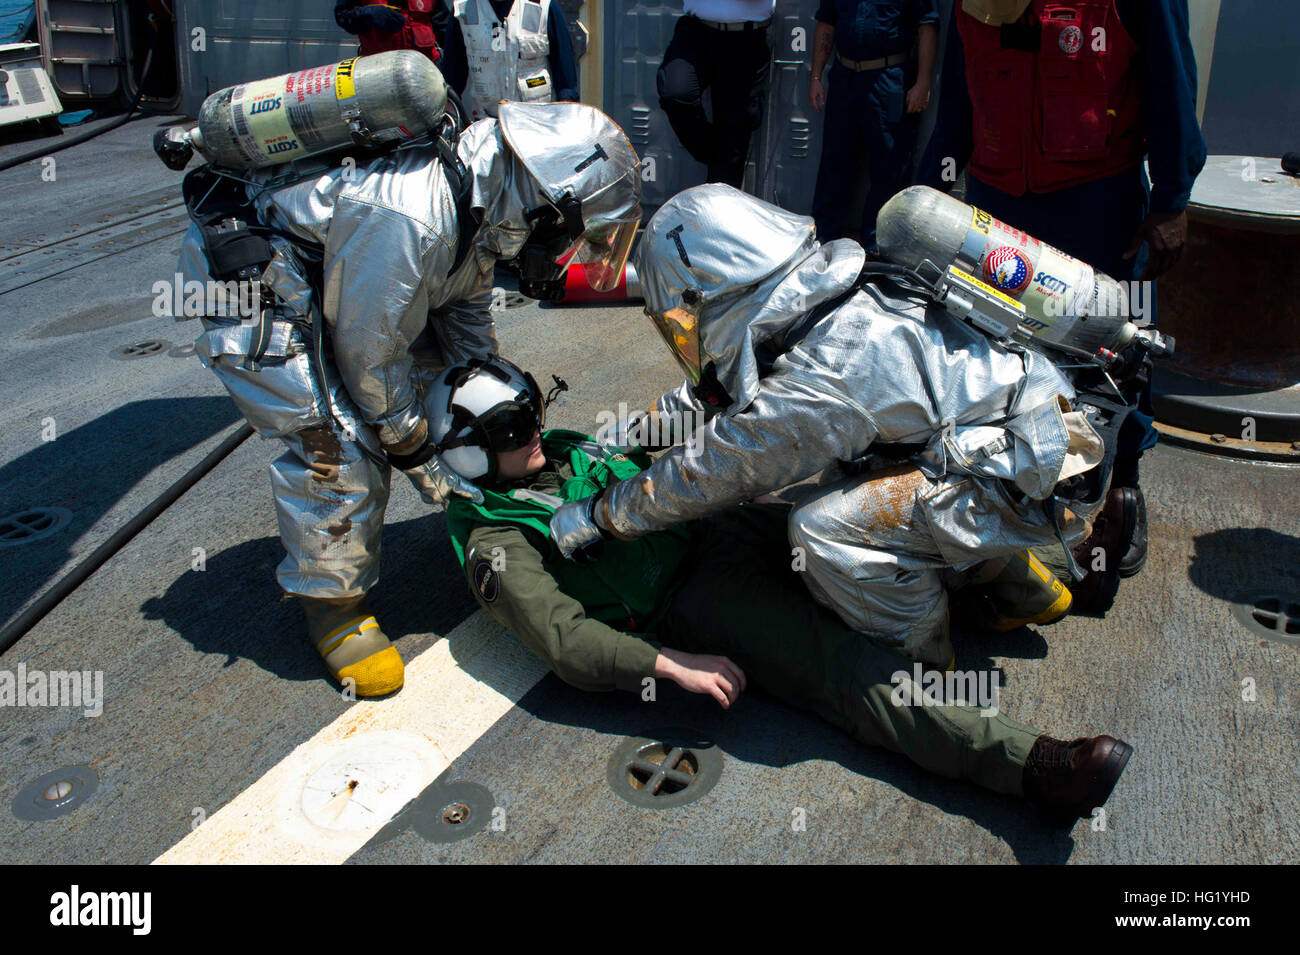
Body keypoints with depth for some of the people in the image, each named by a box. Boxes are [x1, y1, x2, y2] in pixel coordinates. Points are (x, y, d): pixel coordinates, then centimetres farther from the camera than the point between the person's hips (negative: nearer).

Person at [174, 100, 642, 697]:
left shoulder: (478, 198, -8)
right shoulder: (406, 221, -36)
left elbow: (467, 314, 7)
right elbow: (369, 354, -26)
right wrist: (419, 460, -13)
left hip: (330, 258, 9)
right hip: (243, 275, -9)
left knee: (444, 367, 9)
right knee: (338, 448, -16)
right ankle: (333, 606, 3)